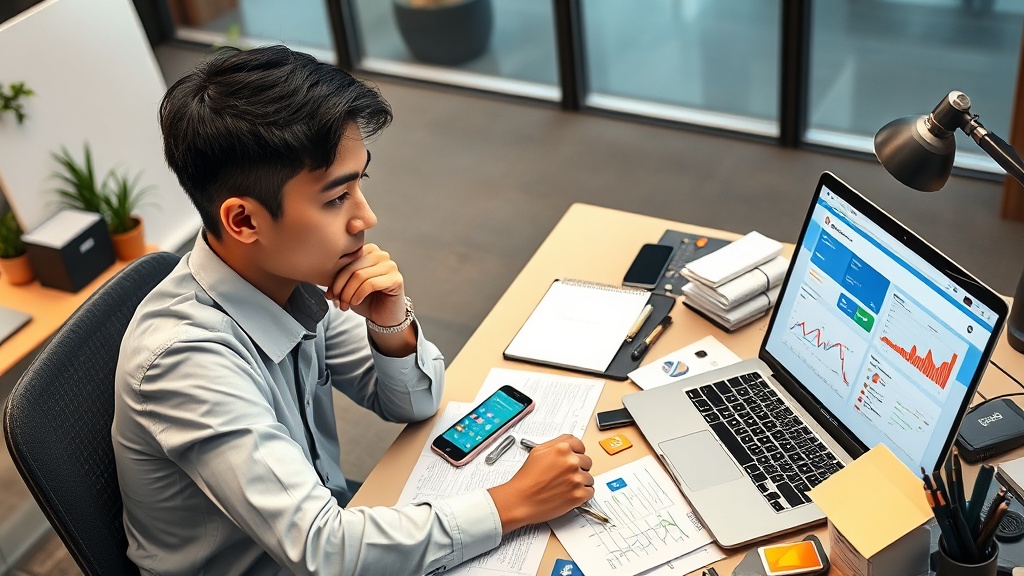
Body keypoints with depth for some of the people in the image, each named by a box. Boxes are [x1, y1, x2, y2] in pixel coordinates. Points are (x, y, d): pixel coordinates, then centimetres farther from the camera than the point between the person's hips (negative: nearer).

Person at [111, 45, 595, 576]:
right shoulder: (185, 357, -30)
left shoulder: (294, 279, -12)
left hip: (325, 521, 5)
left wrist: (391, 325, -20)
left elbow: (412, 404, 0)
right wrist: (514, 502, -24)